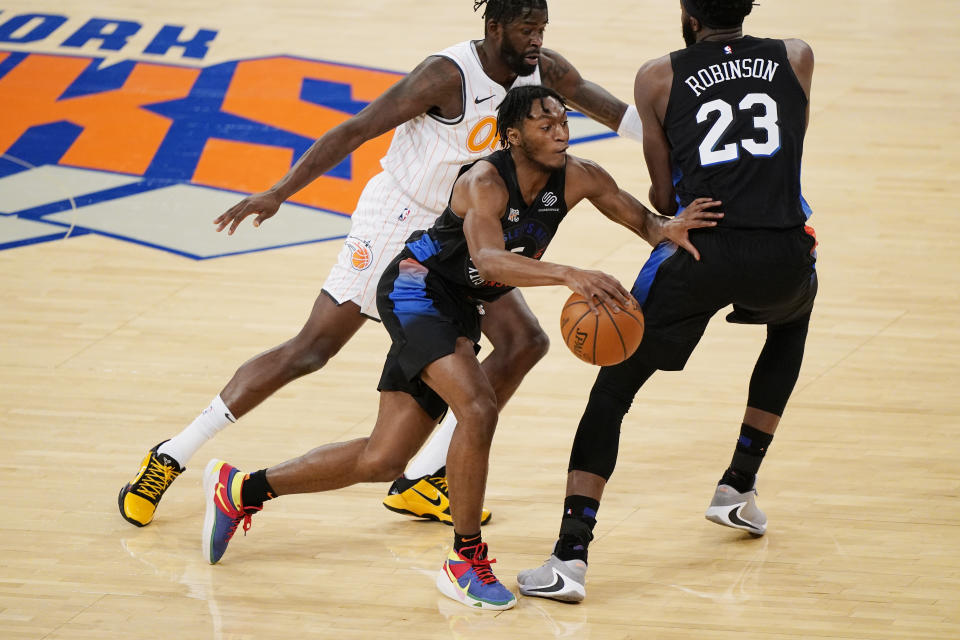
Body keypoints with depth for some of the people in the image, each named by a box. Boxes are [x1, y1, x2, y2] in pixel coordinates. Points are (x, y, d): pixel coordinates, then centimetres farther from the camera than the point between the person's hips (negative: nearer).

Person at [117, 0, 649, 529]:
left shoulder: (544, 71, -6)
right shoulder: (447, 76, -25)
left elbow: (614, 111, 4)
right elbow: (356, 131, -23)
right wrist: (278, 193, -26)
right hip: (395, 222, -7)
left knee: (523, 342, -3)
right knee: (311, 349, -8)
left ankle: (421, 483, 3)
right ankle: (171, 456, 0)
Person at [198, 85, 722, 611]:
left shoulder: (577, 179, -8)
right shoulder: (485, 182, -27)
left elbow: (640, 219, 4)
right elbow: (488, 260, -44)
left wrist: (668, 228, -21)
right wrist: (568, 275, -57)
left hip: (458, 311, 8)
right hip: (416, 289, -8)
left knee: (380, 460, 8)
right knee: (478, 408, -29)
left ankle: (240, 490, 24)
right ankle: (464, 562, -16)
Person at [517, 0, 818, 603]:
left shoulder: (659, 78, 11)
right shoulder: (796, 59, 18)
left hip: (703, 248, -2)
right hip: (784, 252, 2)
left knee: (612, 390, 10)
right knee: (791, 322, 39)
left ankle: (570, 558, -6)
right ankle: (739, 487, 38)